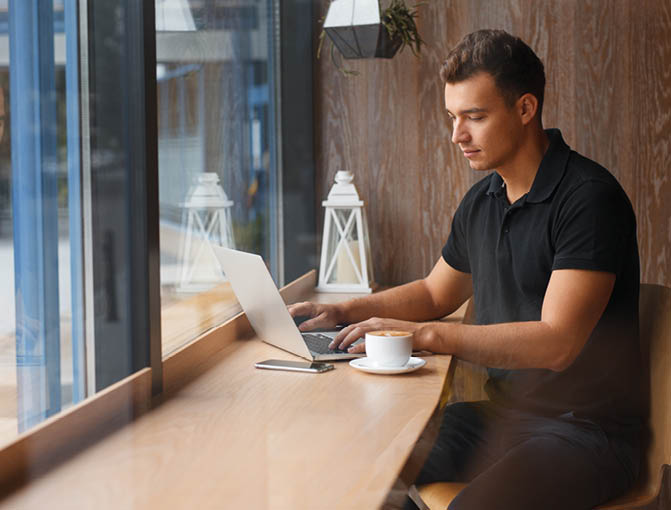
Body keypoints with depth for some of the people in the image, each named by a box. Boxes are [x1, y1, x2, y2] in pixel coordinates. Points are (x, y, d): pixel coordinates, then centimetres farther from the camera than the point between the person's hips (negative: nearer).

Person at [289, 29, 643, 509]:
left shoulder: (589, 198, -16)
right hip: (502, 414, 8)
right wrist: (345, 312, 9)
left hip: (586, 428, -8)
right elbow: (436, 292, 25)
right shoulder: (482, 200, 9)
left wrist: (425, 334, -24)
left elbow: (556, 343, -24)